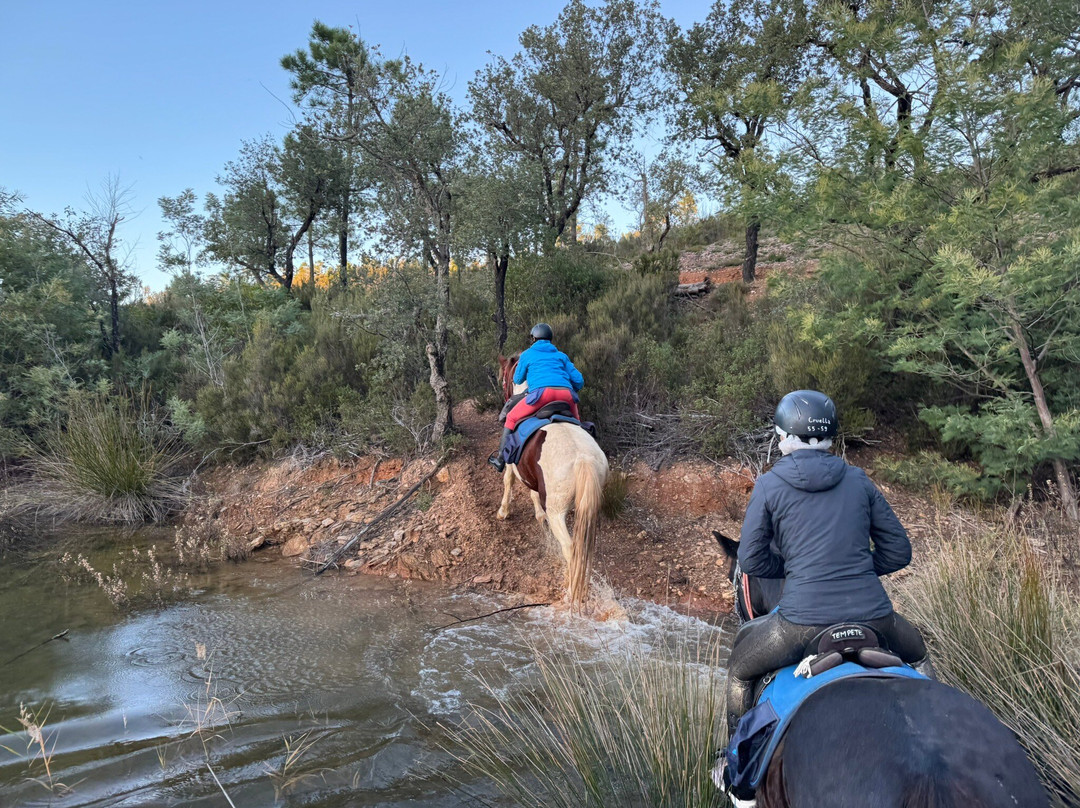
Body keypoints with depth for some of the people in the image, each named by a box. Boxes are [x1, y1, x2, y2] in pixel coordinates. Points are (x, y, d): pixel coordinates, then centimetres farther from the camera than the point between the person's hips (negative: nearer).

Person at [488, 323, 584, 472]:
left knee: (511, 418, 16)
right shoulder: (561, 356, 29)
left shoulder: (527, 354, 23)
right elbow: (579, 381, 21)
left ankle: (500, 459, 15)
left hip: (541, 392, -3)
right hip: (566, 394, 3)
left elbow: (517, 380, 31)